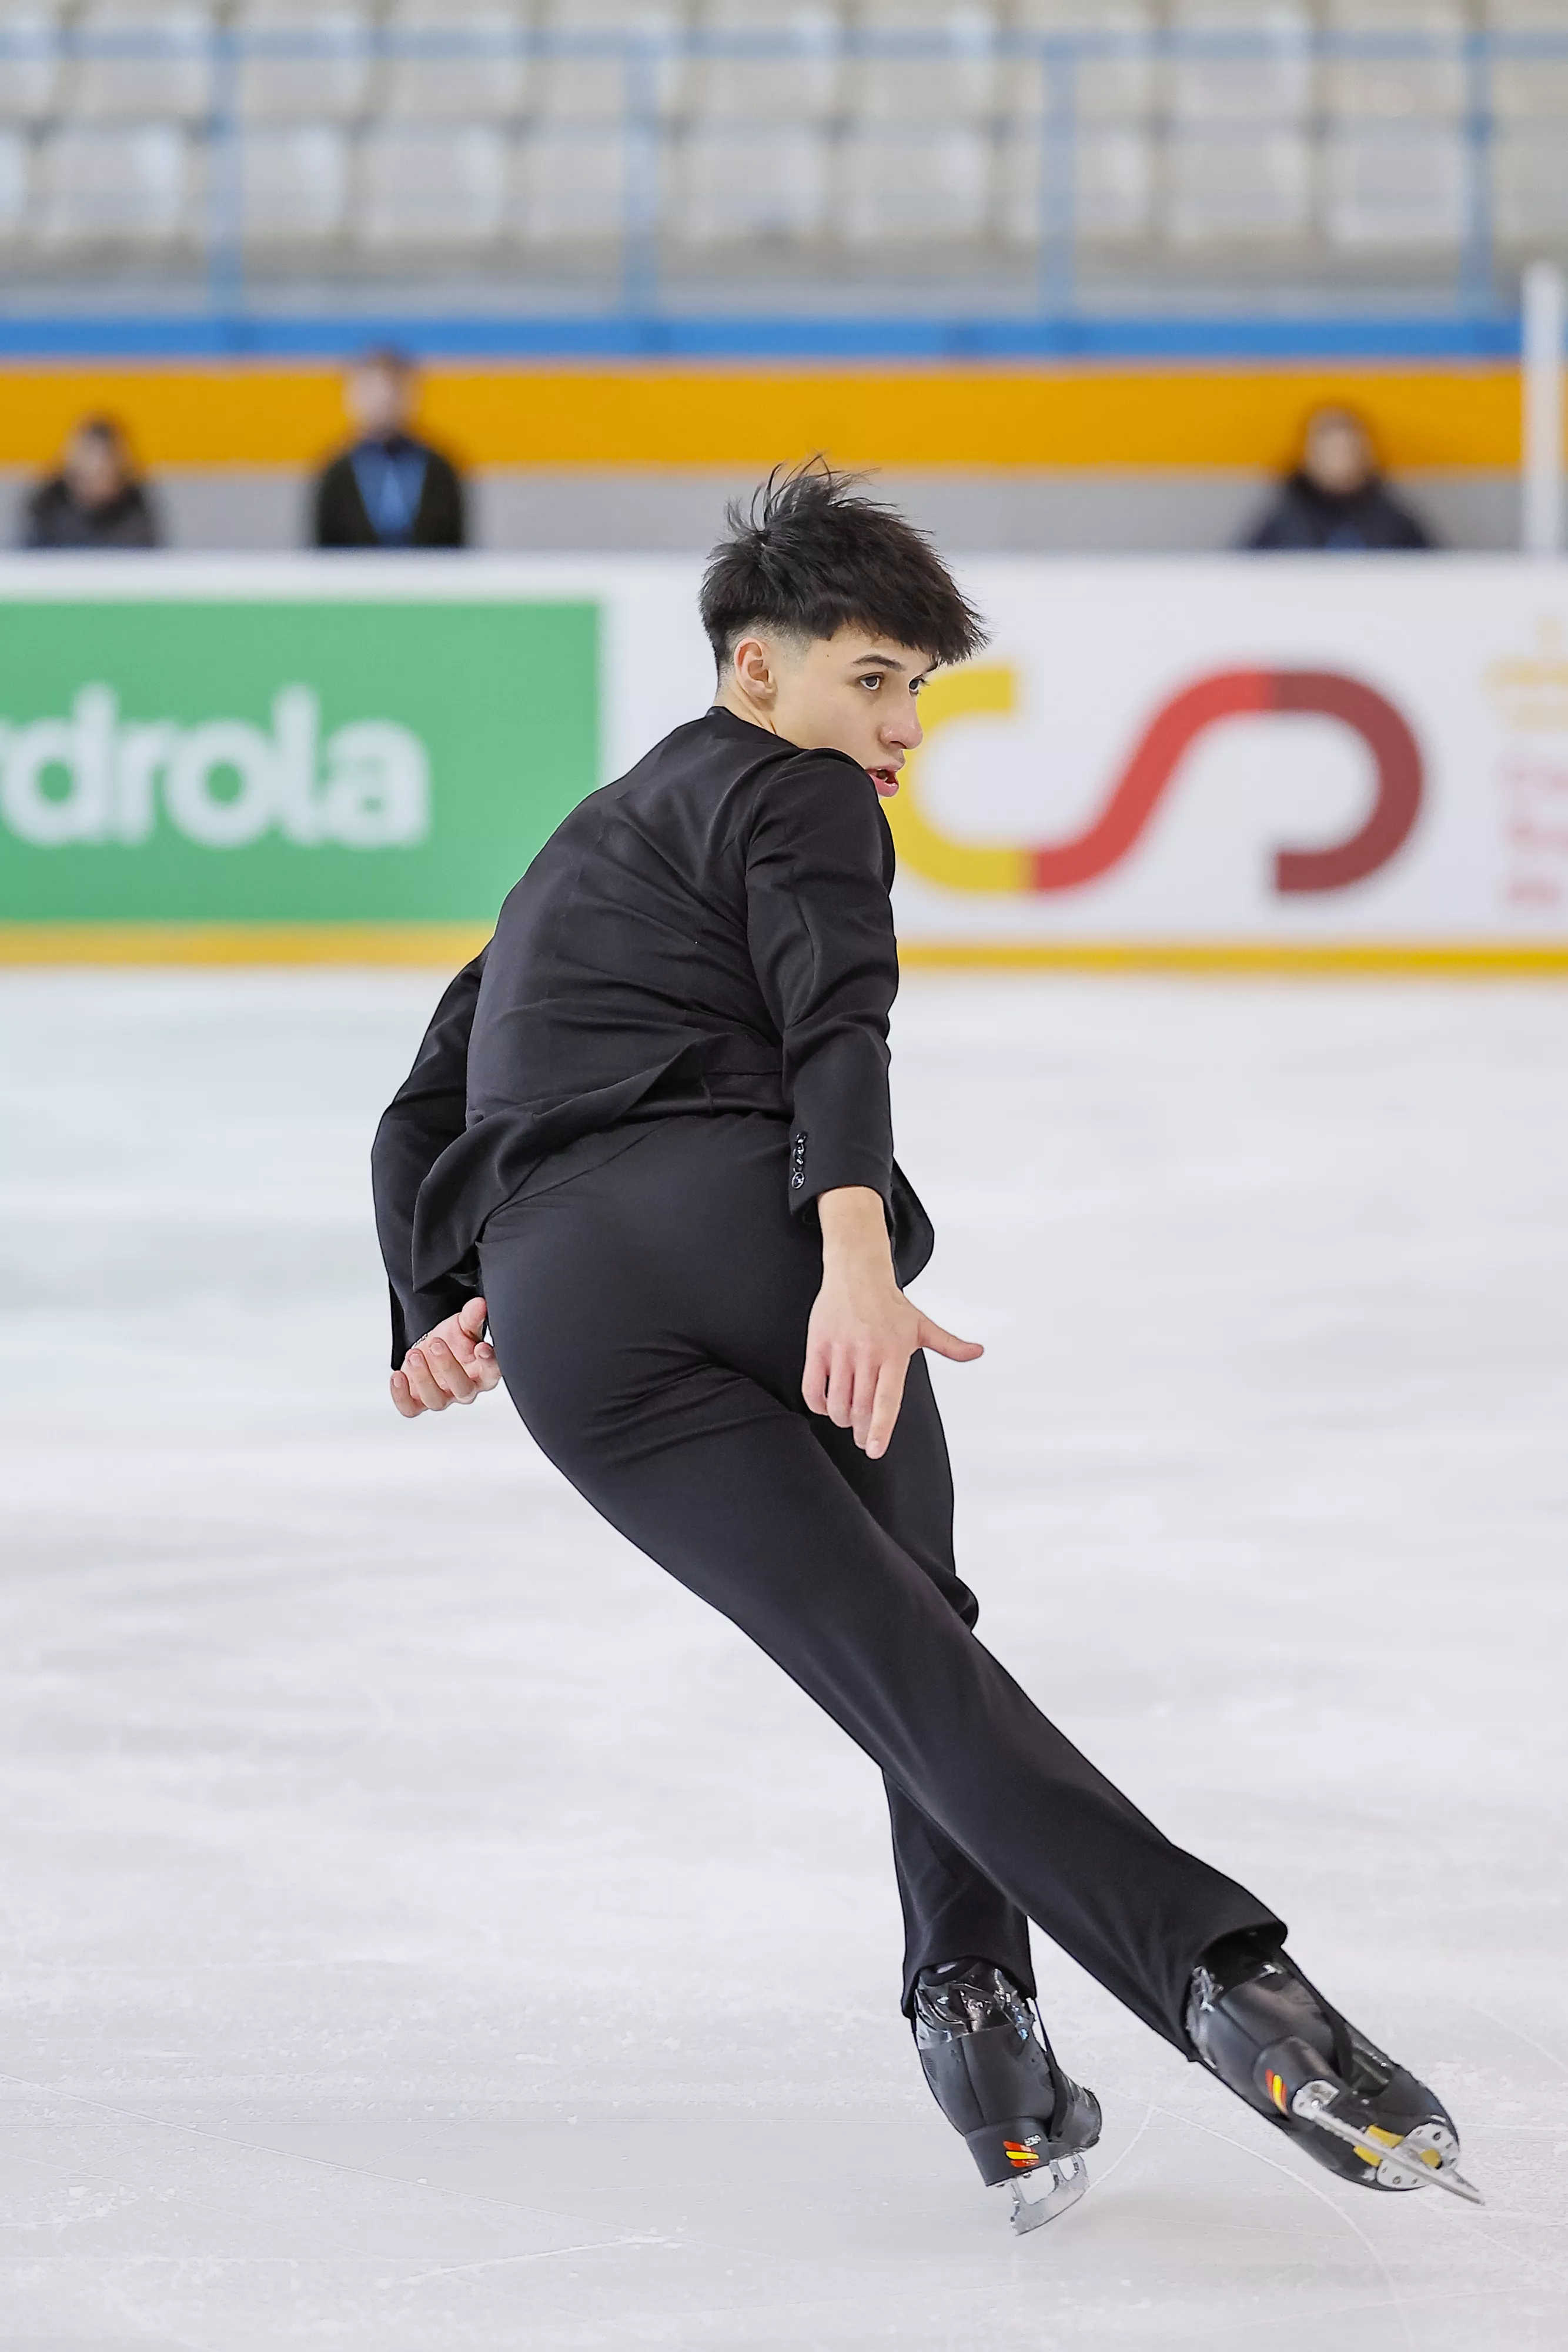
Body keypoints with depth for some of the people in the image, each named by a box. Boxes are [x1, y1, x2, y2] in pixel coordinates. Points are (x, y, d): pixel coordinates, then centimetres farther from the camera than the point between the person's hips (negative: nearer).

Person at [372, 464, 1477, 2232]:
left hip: (554, 1295, 5)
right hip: (736, 1209, -5)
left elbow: (424, 1116, 38)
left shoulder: (586, 848, 38)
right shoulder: (794, 795, 13)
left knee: (893, 1652, -3)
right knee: (912, 1613, 7)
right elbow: (834, 1021, -9)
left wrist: (439, 1313, 28)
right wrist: (858, 1248, -24)